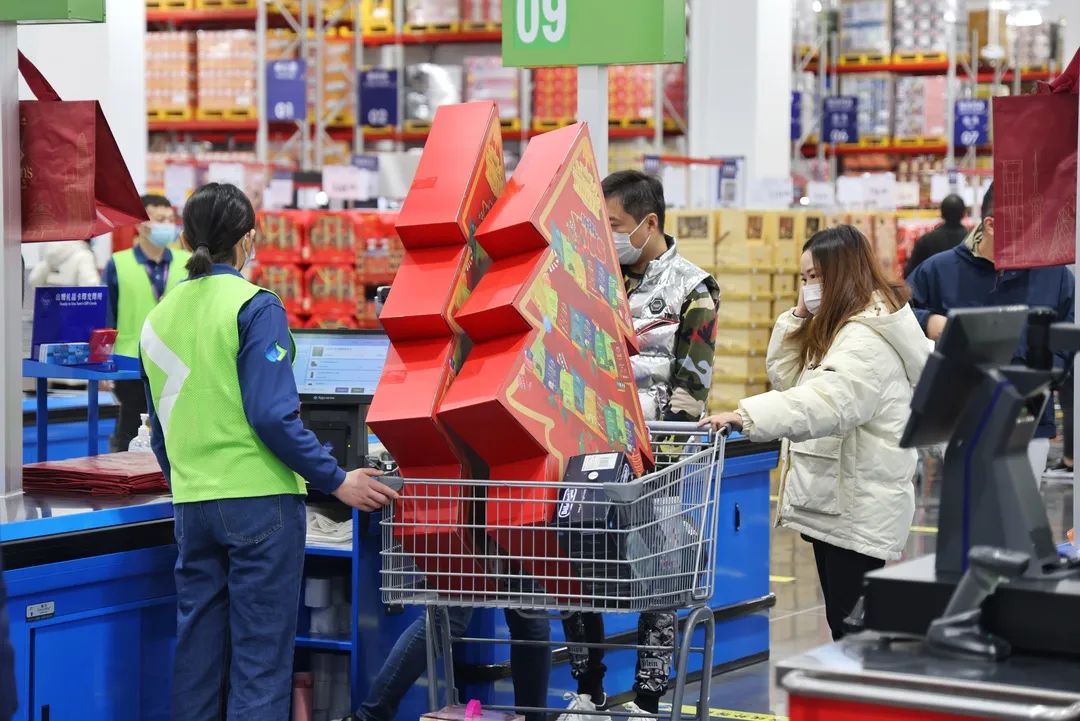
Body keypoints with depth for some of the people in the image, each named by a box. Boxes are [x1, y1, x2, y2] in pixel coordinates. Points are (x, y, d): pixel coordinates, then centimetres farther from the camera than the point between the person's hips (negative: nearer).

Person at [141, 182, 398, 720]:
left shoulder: (158, 317, 10)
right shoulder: (254, 307, -9)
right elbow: (273, 416, -17)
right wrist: (336, 481, -11)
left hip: (192, 507, 6)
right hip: (258, 499, -6)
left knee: (199, 651, 12)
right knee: (260, 657, -2)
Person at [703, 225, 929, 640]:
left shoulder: (869, 340, -18)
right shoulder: (837, 329, 17)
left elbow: (826, 402, -34)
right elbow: (786, 379, 20)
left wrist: (747, 417, -44)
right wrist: (799, 317, 7)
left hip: (857, 509, -11)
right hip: (835, 501, 11)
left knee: (850, 625, -9)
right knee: (844, 623, 14)